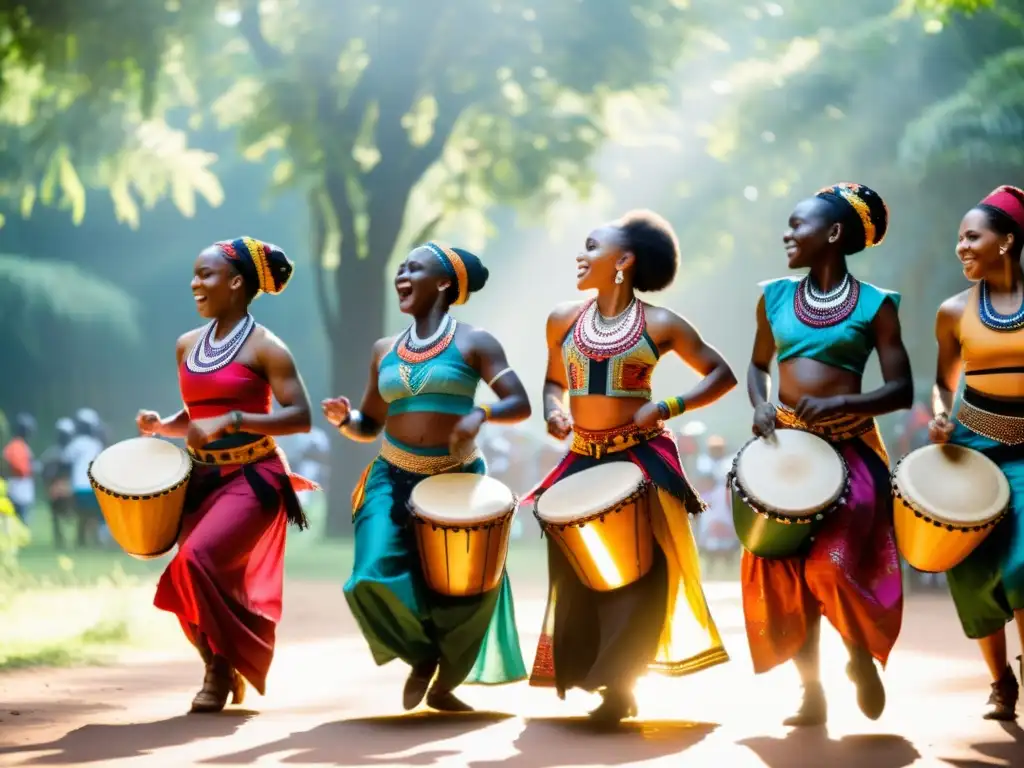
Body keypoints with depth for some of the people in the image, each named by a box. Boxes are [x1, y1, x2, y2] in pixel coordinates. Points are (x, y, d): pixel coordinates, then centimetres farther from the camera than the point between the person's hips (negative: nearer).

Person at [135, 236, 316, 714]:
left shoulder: (264, 348, -9)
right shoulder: (188, 346, 10)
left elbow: (301, 417, -14)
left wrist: (232, 420, -23)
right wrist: (162, 427, -1)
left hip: (253, 478, -7)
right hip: (202, 478, 7)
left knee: (198, 560, -23)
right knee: (213, 582, 5)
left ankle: (223, 667, -7)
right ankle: (225, 670, 24)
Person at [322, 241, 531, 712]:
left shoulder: (473, 343, -3)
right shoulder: (385, 350, 9)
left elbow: (521, 405, -9)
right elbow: (369, 426, 14)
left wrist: (480, 414, -28)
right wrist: (343, 419, -8)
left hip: (458, 480, -2)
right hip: (394, 478, 2)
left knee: (466, 587, -2)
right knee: (376, 577, -19)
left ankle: (444, 683, 24)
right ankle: (421, 655, 10)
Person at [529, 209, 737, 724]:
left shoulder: (660, 325, -5)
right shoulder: (563, 320, 5)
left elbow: (721, 375, 0)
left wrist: (667, 407, -12)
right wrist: (554, 411, -2)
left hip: (643, 459, -4)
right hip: (582, 461, 4)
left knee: (642, 573, -4)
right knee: (576, 573, 3)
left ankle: (620, 683, 6)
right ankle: (585, 675, 16)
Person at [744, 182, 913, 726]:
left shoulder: (874, 305, -3)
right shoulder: (776, 297, 8)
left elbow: (901, 391, -5)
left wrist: (838, 403, -19)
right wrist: (760, 406, 1)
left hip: (850, 449, -4)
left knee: (834, 565, -18)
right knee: (784, 572, 1)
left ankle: (862, 654, 12)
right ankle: (812, 692, 13)